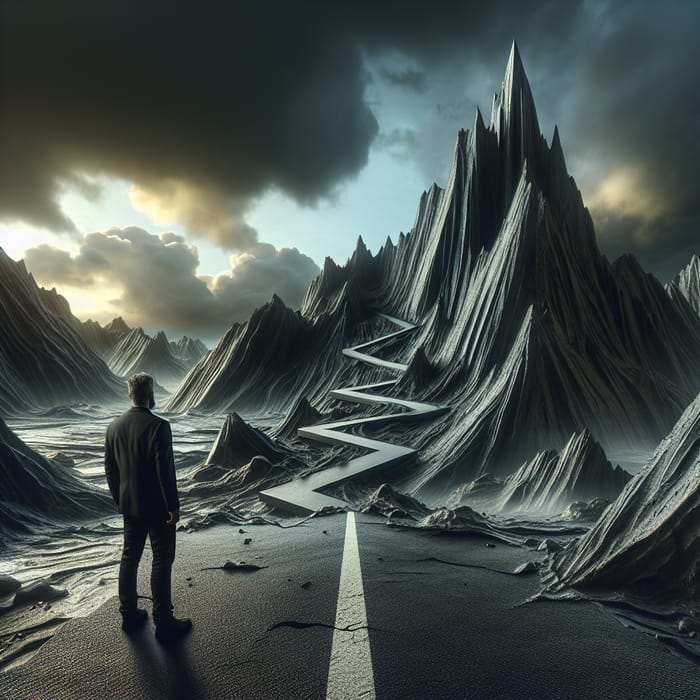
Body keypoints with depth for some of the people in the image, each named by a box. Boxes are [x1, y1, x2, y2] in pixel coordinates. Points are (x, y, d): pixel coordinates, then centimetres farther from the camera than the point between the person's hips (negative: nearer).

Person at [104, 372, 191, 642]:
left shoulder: (114, 427, -1)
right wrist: (173, 506, -13)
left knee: (129, 557, 20)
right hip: (157, 508, -6)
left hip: (129, 506, 7)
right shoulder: (158, 427, -23)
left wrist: (119, 499, 19)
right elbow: (165, 471, -23)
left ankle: (129, 615, 34)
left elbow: (110, 469, 7)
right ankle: (163, 622, 18)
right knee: (162, 561, 7)